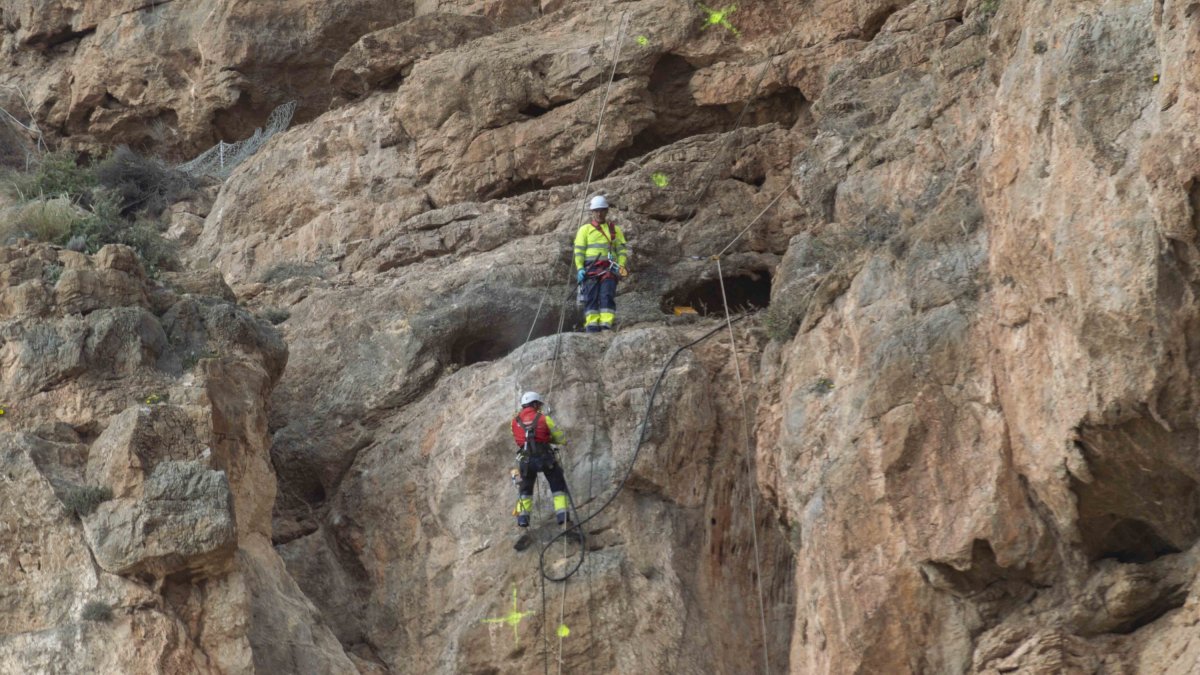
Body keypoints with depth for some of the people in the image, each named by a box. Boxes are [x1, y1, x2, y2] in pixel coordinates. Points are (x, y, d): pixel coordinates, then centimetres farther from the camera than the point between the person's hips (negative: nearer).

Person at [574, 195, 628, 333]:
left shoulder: (615, 230, 21)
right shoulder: (585, 229, 17)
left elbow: (622, 249, 15)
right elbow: (579, 250, 8)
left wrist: (621, 266, -2)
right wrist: (580, 268, -6)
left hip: (609, 268, 0)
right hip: (590, 268, 0)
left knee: (607, 295, -16)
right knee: (591, 296, -12)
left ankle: (606, 324, -25)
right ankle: (592, 324, -19)